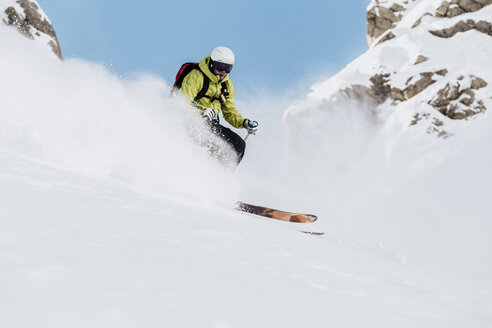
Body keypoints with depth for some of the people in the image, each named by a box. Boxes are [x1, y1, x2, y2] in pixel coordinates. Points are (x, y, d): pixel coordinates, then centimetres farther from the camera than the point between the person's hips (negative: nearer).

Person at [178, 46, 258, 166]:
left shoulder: (226, 84, 11)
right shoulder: (195, 77, -12)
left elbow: (229, 112, 14)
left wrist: (244, 123, -5)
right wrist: (202, 111, -41)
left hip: (210, 123, 7)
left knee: (239, 144, -7)